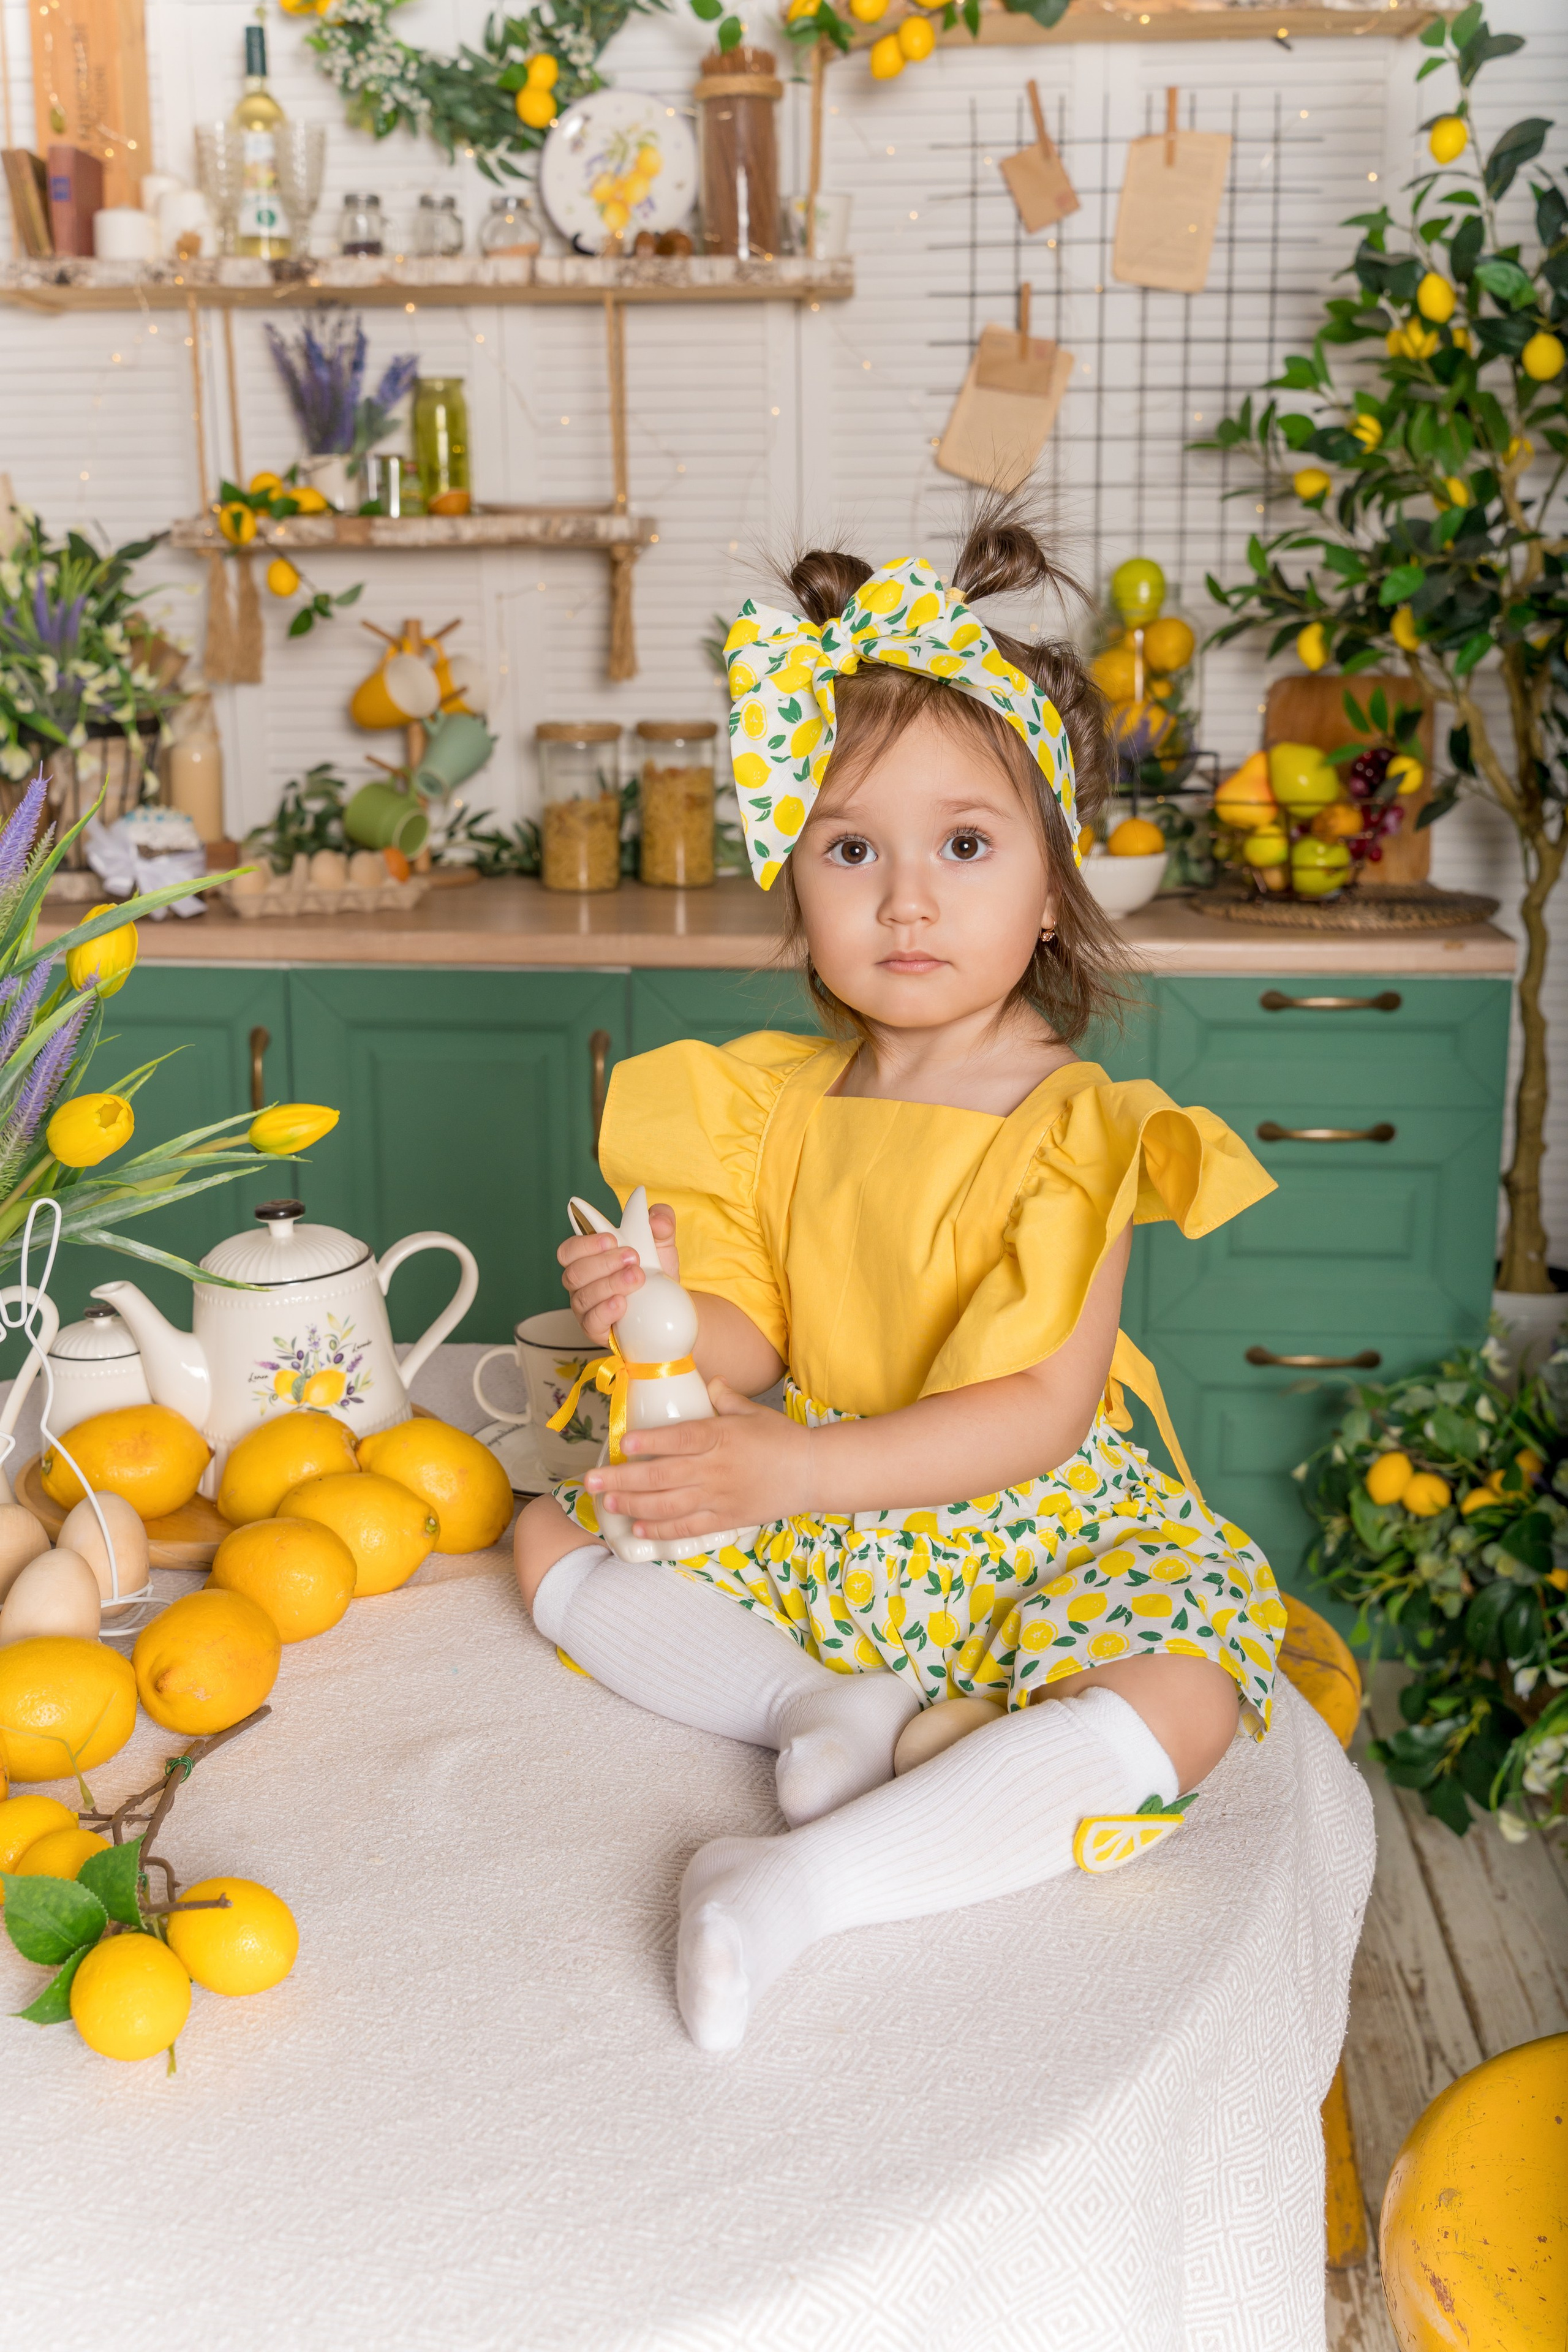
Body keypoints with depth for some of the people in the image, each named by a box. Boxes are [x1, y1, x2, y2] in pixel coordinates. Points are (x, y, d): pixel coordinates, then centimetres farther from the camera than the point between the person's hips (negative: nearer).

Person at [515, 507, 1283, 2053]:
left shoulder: (1077, 1131, -17)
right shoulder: (776, 1109, 0)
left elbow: (1040, 1413, -23)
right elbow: (753, 1332, 0)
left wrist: (793, 1471, -32)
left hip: (1025, 1523, -5)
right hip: (806, 1508, 5)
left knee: (1180, 1697, -32)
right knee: (555, 1536, 0)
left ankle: (807, 1882, -34)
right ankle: (815, 1705, -15)